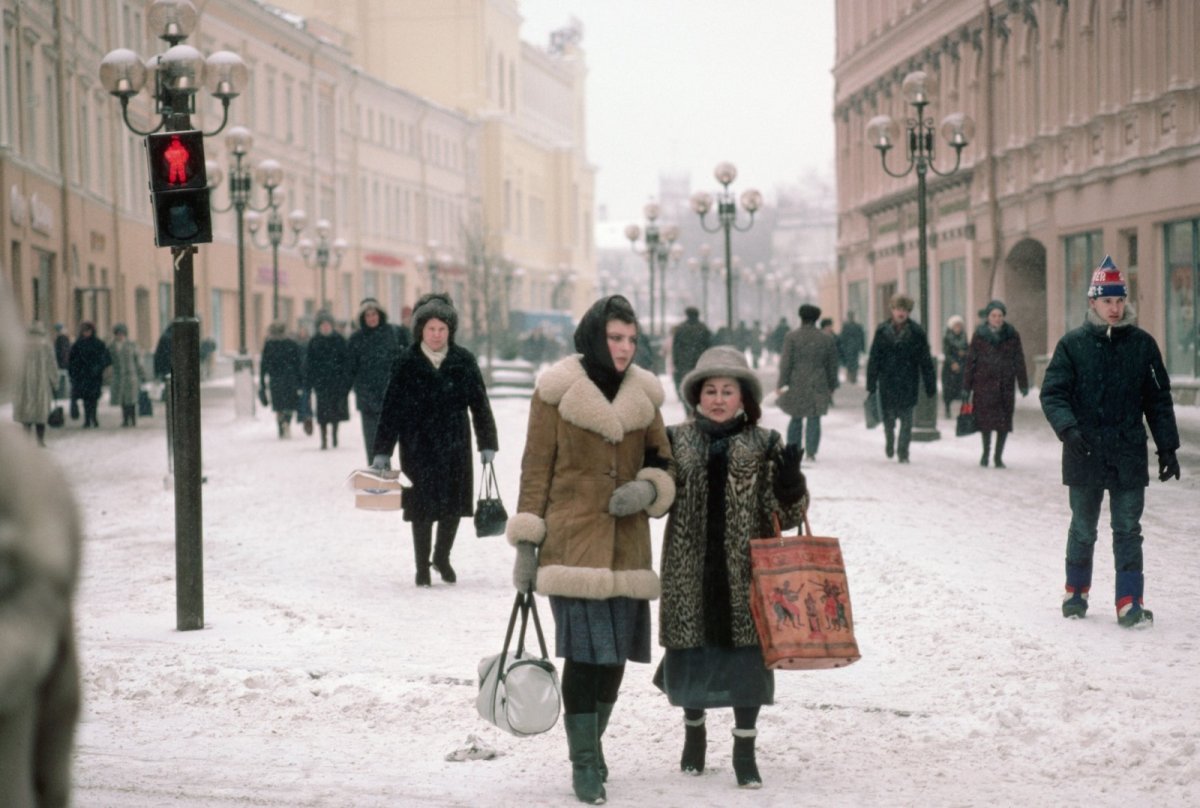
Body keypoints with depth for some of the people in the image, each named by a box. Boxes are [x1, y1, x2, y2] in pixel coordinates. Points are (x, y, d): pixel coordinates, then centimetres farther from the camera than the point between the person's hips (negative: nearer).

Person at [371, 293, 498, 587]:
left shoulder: (464, 361, -1)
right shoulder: (407, 363, -5)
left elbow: (480, 404, 5)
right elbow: (392, 408, -3)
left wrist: (487, 443, 4)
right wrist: (381, 452, -5)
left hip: (455, 445, 2)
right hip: (418, 447, -2)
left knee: (453, 506, 6)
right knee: (422, 508, 2)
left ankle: (442, 557, 31)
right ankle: (422, 567, 16)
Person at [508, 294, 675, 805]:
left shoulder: (643, 393, 10)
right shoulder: (557, 390, -2)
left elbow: (662, 463, 17)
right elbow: (536, 469, 0)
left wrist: (647, 490, -6)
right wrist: (526, 542, -3)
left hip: (627, 545, 4)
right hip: (573, 540, -4)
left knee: (615, 651, 6)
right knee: (584, 650, -10)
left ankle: (590, 747, 25)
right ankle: (585, 763, 0)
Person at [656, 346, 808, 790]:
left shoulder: (764, 445, 1)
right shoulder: (676, 441, 4)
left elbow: (786, 514, -2)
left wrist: (789, 479, -21)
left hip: (745, 571, -1)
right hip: (690, 572, 1)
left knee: (746, 654, 1)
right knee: (691, 653, 9)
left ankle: (744, 751, 15)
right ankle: (694, 732, 34)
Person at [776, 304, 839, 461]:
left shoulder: (792, 337, -4)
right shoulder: (828, 339, 4)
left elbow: (786, 363, -6)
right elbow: (832, 366, 9)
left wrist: (781, 384, -1)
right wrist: (832, 387, 16)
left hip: (796, 386, 0)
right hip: (818, 386, 0)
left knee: (796, 419, 11)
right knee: (814, 420, 3)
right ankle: (811, 452, 0)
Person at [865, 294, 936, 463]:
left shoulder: (916, 332, -3)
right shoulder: (882, 331, -1)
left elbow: (925, 361, 1)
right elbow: (873, 358, 1)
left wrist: (930, 386, -1)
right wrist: (871, 384, -3)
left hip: (908, 384, -1)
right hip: (887, 382, 1)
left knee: (906, 419, -1)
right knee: (888, 418, 10)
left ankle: (903, 452, 5)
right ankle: (890, 443, 36)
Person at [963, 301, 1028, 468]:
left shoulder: (1012, 335, 4)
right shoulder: (979, 335, 2)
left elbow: (1019, 360, 6)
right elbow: (970, 360, 4)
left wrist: (1023, 384, 4)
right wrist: (966, 386, 1)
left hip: (1005, 384, 1)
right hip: (984, 384, -1)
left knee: (1004, 422, 0)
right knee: (985, 418, 1)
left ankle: (998, 456, 11)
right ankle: (986, 451, 22)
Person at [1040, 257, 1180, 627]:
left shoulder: (1142, 344, 3)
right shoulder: (1072, 344, -1)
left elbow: (1159, 399, 8)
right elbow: (1052, 393, -4)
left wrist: (1168, 447, 5)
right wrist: (1068, 427, -22)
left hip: (1129, 456, 0)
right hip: (1084, 455, 0)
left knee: (1128, 530, -1)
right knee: (1083, 529, 12)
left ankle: (1129, 601, -1)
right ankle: (1076, 592, 29)